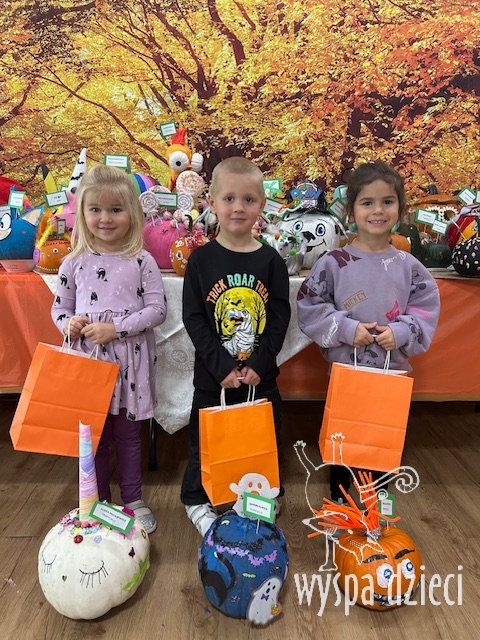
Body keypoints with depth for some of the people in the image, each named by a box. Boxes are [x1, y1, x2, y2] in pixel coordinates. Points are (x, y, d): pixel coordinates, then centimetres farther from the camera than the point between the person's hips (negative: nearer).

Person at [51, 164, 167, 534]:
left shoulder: (142, 261, -4)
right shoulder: (75, 263, 3)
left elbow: (157, 309, -9)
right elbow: (60, 307, 12)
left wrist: (115, 328, -17)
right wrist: (68, 324, -11)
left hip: (130, 359, -2)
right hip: (86, 358, 2)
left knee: (128, 432, 12)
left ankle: (134, 499, 31)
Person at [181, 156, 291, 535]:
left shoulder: (271, 260, -2)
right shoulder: (202, 259, -5)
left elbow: (280, 317, -3)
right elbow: (193, 318, -8)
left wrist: (260, 363, -13)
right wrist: (222, 365, -15)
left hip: (261, 373, 1)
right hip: (213, 372, -1)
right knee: (206, 438, 13)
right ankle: (197, 500, 36)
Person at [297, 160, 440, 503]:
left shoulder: (409, 266, -2)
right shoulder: (333, 263, -10)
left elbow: (426, 312, 1)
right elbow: (309, 308, -9)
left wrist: (400, 333, -17)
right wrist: (346, 329, -20)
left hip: (392, 371, 2)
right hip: (344, 368, -2)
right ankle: (338, 501, 38)